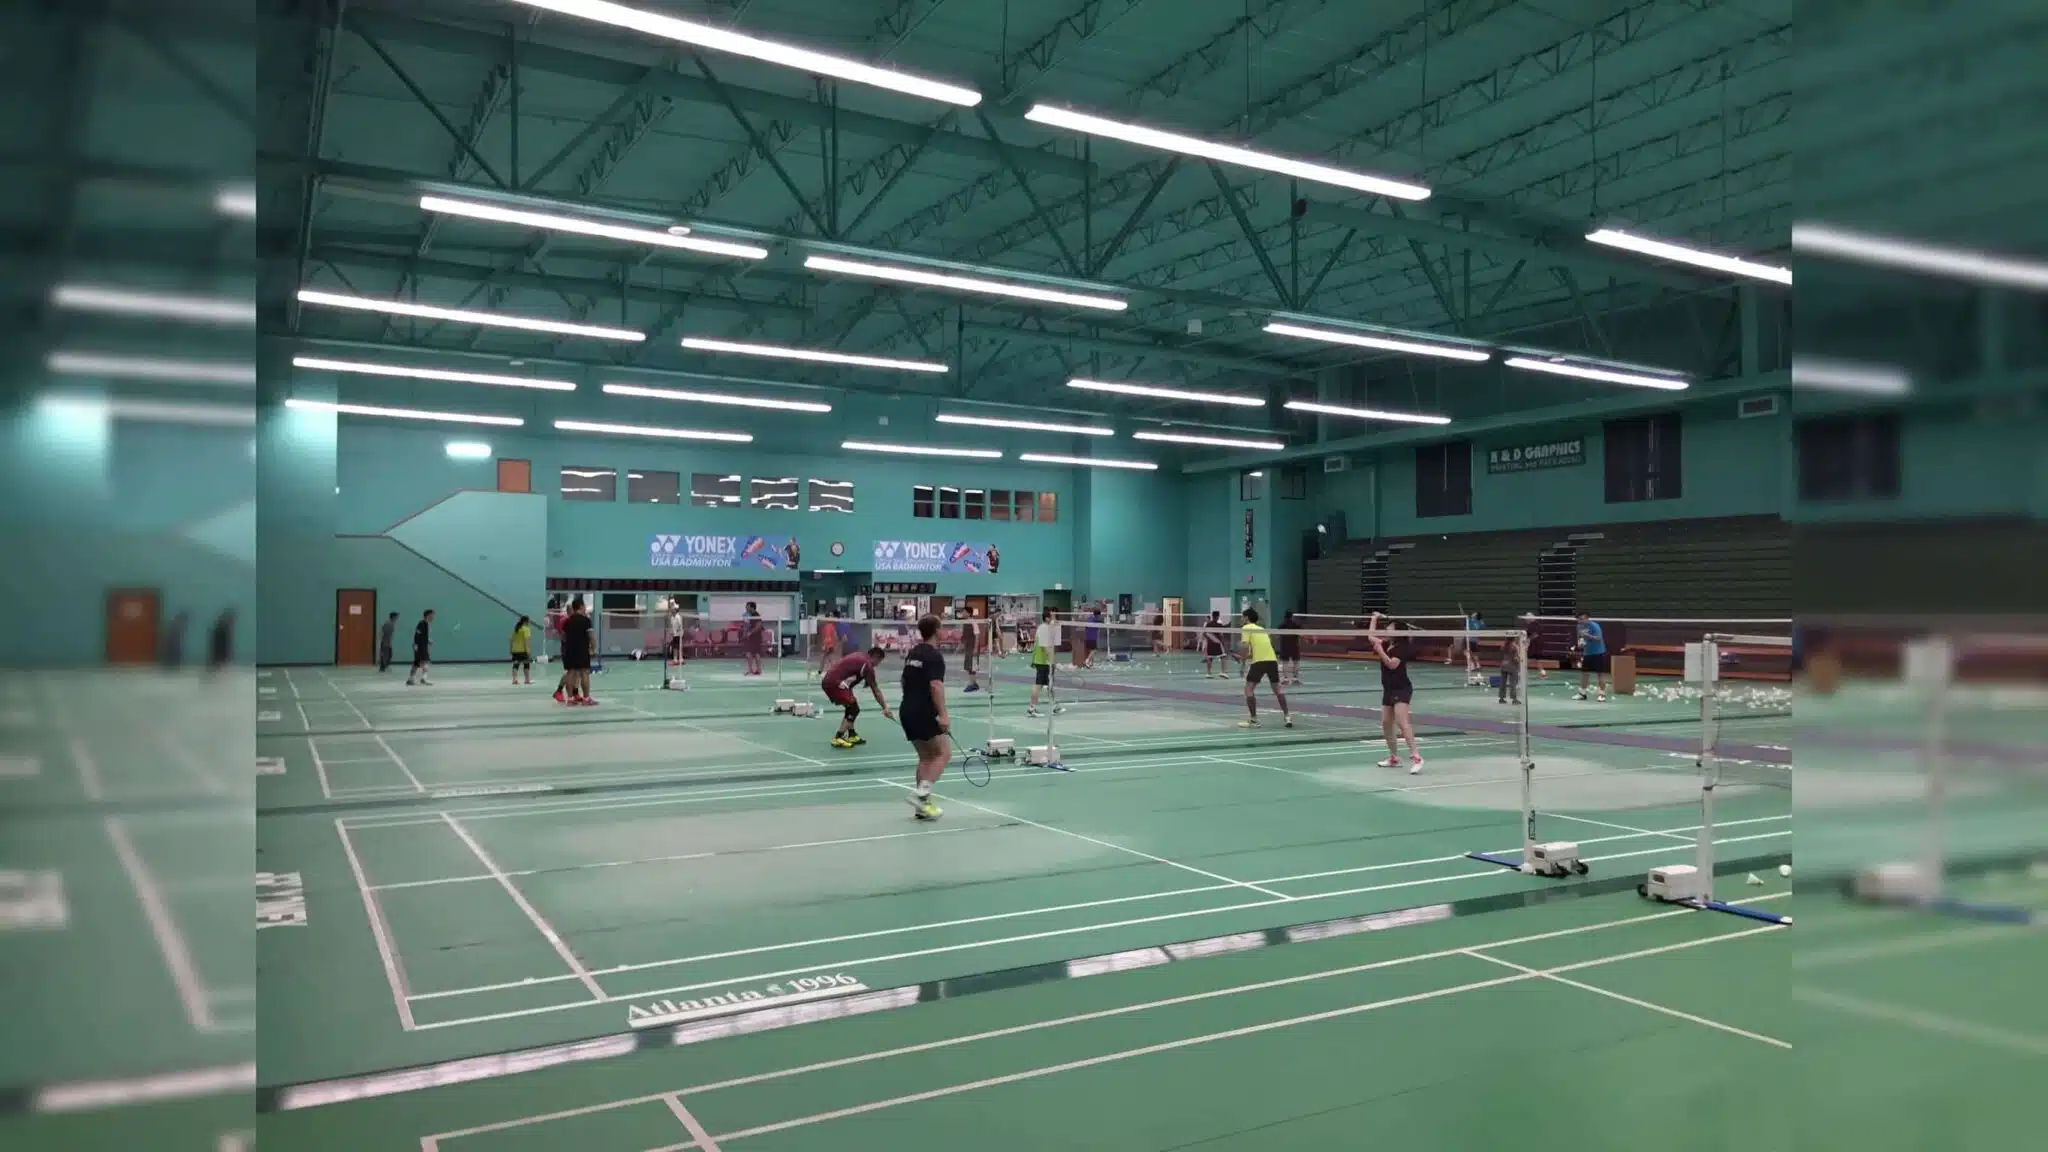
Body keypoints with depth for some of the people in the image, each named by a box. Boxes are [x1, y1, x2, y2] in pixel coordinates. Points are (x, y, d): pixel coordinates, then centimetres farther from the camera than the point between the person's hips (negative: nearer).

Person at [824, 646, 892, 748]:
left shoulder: (859, 656, 17)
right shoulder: (867, 665, -7)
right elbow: (876, 690, -6)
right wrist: (885, 707, -2)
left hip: (827, 681, 9)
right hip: (835, 683, -9)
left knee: (851, 707, 21)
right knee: (854, 709, -6)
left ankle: (852, 735, 25)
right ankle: (837, 739, -12)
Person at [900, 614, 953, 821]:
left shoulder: (912, 652, 13)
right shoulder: (934, 655, -13)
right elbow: (936, 685, -22)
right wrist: (943, 714, -24)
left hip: (907, 711, 9)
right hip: (925, 713, -9)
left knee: (925, 757, 14)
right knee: (943, 753, -3)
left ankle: (923, 804, 12)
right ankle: (922, 793, -13)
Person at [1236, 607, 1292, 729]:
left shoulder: (1246, 628, 5)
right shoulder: (1261, 629, 25)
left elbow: (1246, 646, -9)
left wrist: (1244, 661, 0)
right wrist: (1250, 655, 24)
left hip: (1259, 661, -7)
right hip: (1272, 659, 7)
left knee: (1249, 689, 0)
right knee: (1277, 689, 20)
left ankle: (1254, 720, -5)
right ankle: (1287, 716, 18)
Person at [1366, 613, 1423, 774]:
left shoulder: (1401, 647, -12)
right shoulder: (1387, 644, 10)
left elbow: (1392, 664, -23)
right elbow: (1371, 637, 19)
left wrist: (1380, 651, -27)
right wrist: (1375, 618, 24)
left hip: (1401, 689, -9)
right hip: (1389, 690, 9)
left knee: (1402, 722, -21)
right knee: (1386, 723, 10)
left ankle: (1415, 757, -27)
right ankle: (1394, 758, 21)